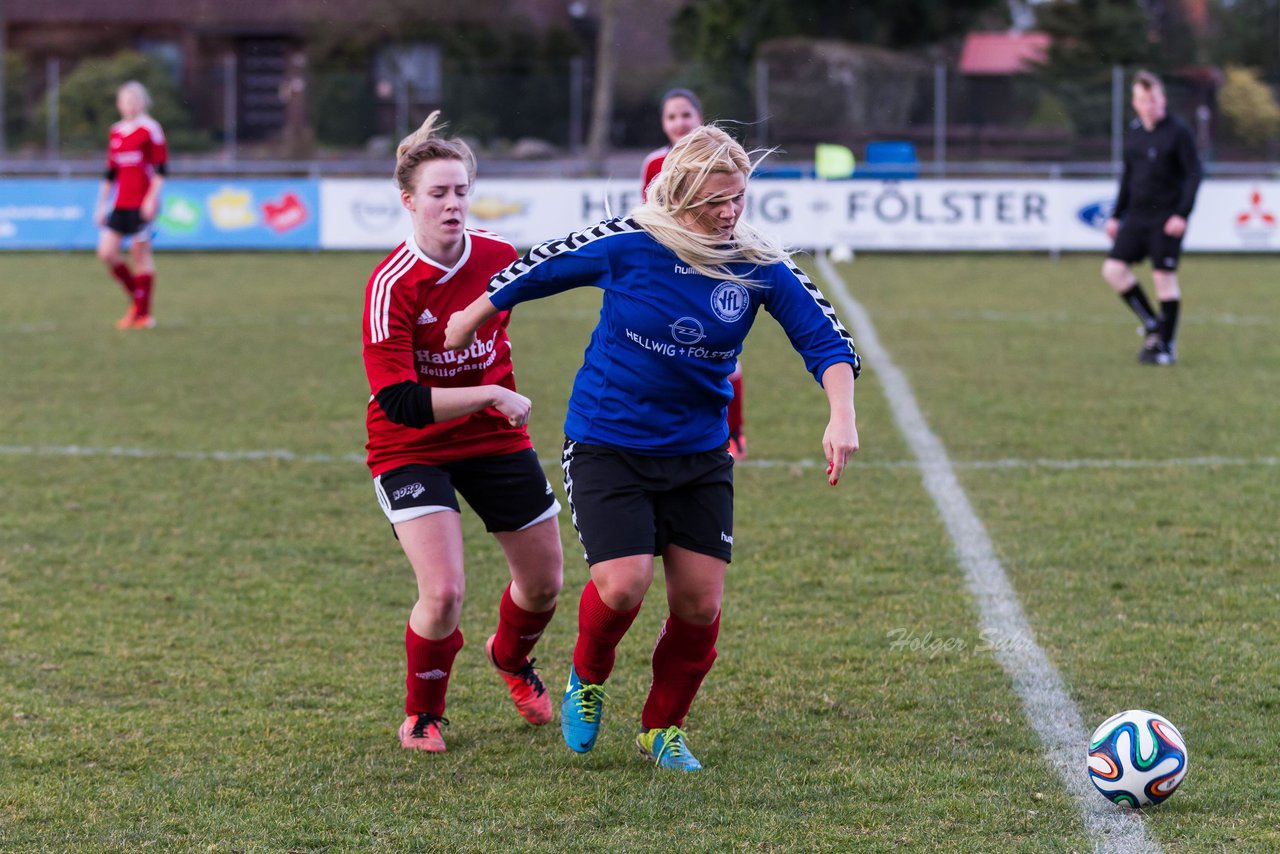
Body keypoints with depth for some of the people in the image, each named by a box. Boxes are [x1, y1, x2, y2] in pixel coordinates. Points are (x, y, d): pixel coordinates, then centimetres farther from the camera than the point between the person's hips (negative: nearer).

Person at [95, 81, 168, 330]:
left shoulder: (149, 129, -5)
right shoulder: (116, 132, 15)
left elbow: (161, 168, -8)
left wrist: (152, 198, -16)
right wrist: (101, 204, 17)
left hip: (142, 204, -6)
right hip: (121, 204, 6)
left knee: (140, 253, -3)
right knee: (106, 252, -3)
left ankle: (144, 314, 5)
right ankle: (136, 298, 15)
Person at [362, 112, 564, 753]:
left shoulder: (499, 258, -9)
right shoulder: (391, 286, -24)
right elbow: (398, 401, -28)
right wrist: (490, 395, -32)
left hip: (495, 438, 5)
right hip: (411, 449, -5)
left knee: (544, 582, 12)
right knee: (443, 592, -20)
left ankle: (511, 658, 47)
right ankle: (422, 714, 8)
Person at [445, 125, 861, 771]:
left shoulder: (759, 267, -9)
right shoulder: (626, 245, -16)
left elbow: (824, 339, -6)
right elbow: (538, 270, 0)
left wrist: (841, 418, -23)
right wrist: (471, 319, 13)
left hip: (699, 453, 3)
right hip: (607, 445, -3)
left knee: (700, 602, -2)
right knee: (623, 584, -18)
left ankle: (661, 730, 22)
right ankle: (587, 677, 17)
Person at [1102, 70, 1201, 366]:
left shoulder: (1178, 133, -7)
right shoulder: (1133, 133, 11)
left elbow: (1193, 174, -9)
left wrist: (1182, 214, -18)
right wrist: (1116, 215, 18)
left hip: (1167, 219, -6)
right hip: (1137, 216, 6)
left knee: (1164, 277, -4)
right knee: (1113, 268, -6)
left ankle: (1168, 346, 6)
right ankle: (1152, 324, 10)